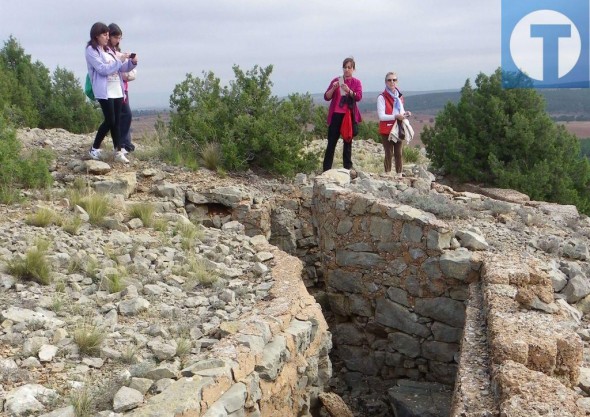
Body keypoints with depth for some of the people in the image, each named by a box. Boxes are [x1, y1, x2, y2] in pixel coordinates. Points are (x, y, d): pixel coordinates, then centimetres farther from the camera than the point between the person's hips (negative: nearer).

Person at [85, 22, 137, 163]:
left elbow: (121, 68, 18)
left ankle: (118, 152, 6)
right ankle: (94, 149, 7)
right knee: (110, 121, -8)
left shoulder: (108, 50, 18)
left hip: (117, 90, 7)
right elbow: (103, 69, -14)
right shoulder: (91, 50, -5)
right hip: (104, 91, -7)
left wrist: (132, 62, 0)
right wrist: (120, 60, -15)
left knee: (117, 121, 4)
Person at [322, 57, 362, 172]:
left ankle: (348, 169, 10)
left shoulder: (356, 82, 5)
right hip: (336, 115, 0)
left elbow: (359, 97, -12)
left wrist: (348, 90, -28)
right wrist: (333, 88, -18)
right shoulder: (336, 80, 5)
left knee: (348, 142, 6)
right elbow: (326, 97, 1)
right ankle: (326, 170, -3)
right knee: (331, 143, -2)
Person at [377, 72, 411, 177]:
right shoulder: (382, 97, -8)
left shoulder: (399, 96, 14)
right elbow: (381, 116, -14)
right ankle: (388, 175, 2)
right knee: (389, 153, -4)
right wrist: (395, 116, -23)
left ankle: (399, 174, 9)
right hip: (387, 130, -5)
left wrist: (405, 113, 1)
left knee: (399, 153, 4)